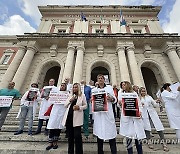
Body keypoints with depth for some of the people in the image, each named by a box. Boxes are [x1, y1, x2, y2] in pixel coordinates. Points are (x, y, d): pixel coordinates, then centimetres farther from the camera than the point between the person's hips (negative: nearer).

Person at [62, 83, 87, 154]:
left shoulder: (82, 96, 3)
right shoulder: (70, 95, 14)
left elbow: (85, 105, 1)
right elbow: (65, 105, 10)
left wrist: (79, 107, -16)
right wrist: (70, 100, -7)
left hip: (77, 117, -4)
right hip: (69, 116, 4)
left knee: (77, 135, -3)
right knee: (70, 135, 15)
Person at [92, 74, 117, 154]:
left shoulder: (109, 88, 10)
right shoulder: (94, 90, 11)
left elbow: (115, 99, 7)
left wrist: (111, 98, -14)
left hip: (108, 112, 0)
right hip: (98, 113, 1)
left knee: (111, 132, 1)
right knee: (99, 133, 8)